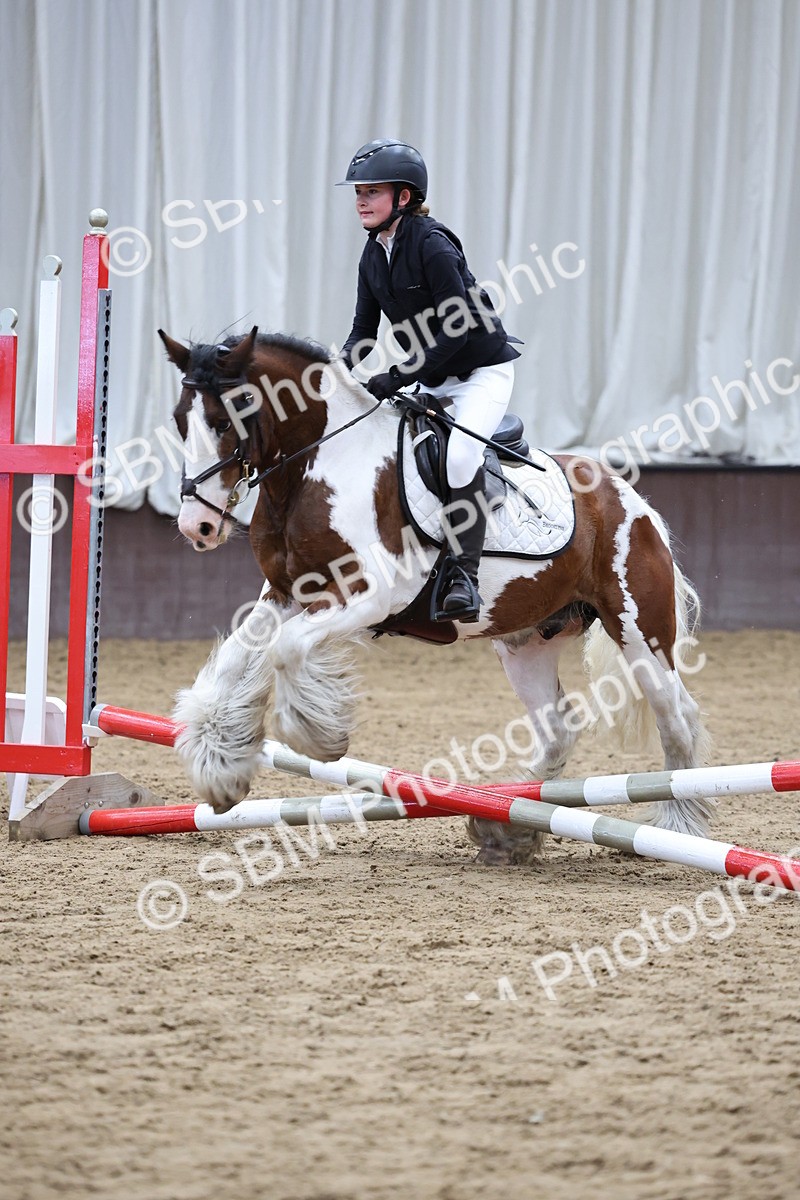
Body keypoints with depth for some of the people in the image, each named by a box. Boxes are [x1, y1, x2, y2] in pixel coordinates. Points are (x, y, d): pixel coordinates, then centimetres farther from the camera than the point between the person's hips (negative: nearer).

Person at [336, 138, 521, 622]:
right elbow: (364, 328, 8)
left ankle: (464, 577, -29)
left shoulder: (432, 246, -22)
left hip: (482, 372, -9)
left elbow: (458, 328, -25)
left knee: (460, 455, -31)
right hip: (429, 379, 9)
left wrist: (401, 376, -28)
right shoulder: (374, 255, 3)